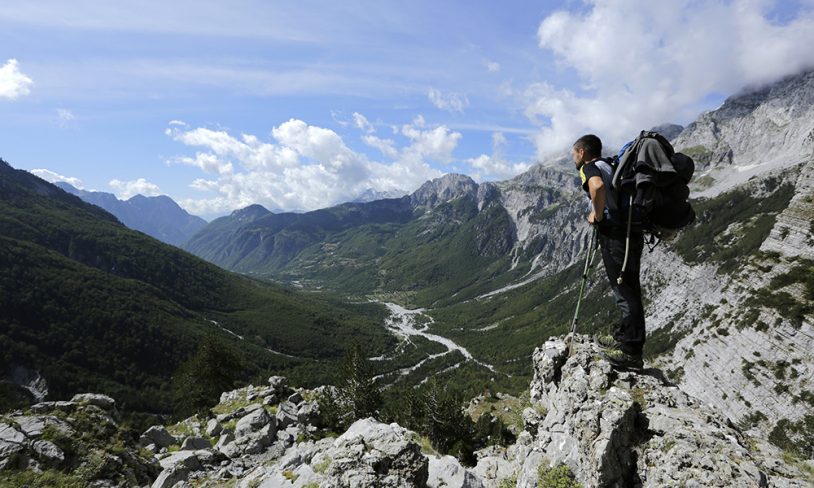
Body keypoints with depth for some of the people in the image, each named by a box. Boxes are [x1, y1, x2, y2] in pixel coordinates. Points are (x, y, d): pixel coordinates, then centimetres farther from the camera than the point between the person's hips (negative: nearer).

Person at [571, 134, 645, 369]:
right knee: (627, 289, 16)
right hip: (633, 232, 9)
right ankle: (622, 337, 29)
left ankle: (632, 351, -1)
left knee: (625, 291, -6)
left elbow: (598, 186, -28)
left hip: (615, 233, -9)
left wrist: (597, 215, -14)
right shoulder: (610, 166, 23)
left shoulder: (589, 167, -4)